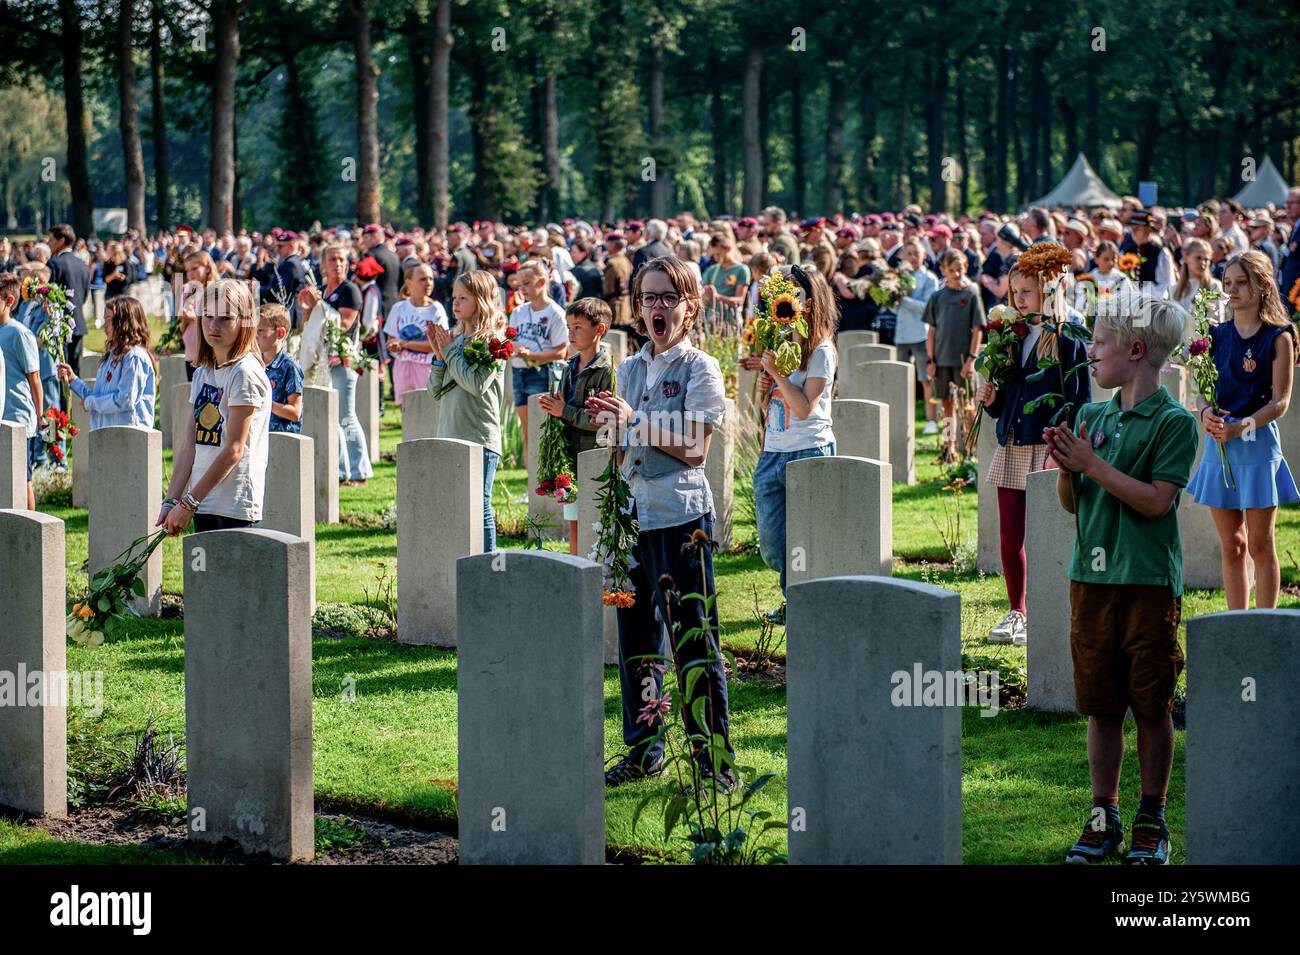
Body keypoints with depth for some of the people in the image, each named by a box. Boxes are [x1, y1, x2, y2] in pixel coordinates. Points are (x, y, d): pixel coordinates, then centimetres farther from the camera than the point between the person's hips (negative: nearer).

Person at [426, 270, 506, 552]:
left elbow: (476, 383, -18)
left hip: (480, 437, -7)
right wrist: (439, 357, -2)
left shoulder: (492, 340, -7)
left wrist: (449, 352, -8)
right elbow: (434, 389, 14)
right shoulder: (457, 337, 14)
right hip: (449, 437, 7)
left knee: (479, 507, -6)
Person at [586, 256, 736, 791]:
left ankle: (718, 761, -2)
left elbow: (695, 450, -14)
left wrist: (636, 421, -21)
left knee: (693, 641, -6)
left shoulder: (699, 369, -4)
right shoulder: (630, 369, 14)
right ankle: (643, 750, 21)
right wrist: (608, 425, 1)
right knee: (635, 637, 11)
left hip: (682, 516, -6)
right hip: (633, 512, 6)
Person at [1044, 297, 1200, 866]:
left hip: (1150, 581, -5)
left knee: (1152, 706, 3)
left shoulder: (1174, 422, -6)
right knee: (1101, 705, 8)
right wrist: (1067, 468, -7)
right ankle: (1103, 817, 16)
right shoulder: (1092, 416, 10)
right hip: (1092, 578, 5)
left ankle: (1151, 819, 12)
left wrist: (1091, 462, -15)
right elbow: (1072, 502, 13)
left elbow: (1156, 500, -15)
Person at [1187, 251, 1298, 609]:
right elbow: (1202, 389, 8)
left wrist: (1239, 428, -20)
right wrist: (1205, 413, -15)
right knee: (1231, 546, 8)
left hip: (1258, 445, -4)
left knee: (1260, 546, 1)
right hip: (1219, 443, 4)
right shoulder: (1217, 335, 8)